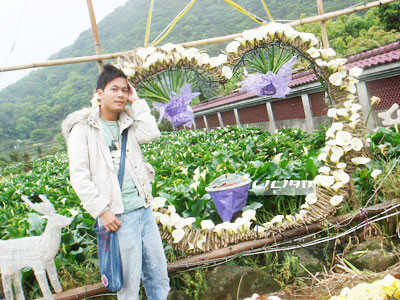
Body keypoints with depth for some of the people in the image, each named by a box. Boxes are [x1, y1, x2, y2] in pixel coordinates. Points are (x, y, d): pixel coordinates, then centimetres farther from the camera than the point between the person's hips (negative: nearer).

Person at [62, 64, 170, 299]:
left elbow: (152, 134, -6)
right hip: (118, 217, -5)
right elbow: (79, 177, -8)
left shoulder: (127, 124, 14)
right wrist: (101, 211, -14)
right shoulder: (83, 128, -2)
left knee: (159, 274, 14)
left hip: (144, 209, 6)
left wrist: (137, 102, 0)